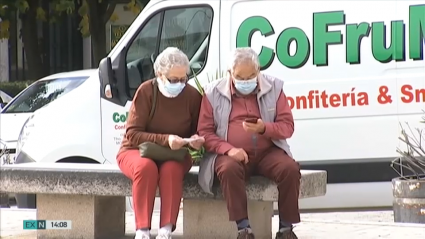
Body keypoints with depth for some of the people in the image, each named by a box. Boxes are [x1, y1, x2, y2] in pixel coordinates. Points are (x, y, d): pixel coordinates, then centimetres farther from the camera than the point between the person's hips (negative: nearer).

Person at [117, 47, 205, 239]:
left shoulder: (192, 96, -5)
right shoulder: (146, 91, -12)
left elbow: (197, 132, 9)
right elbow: (132, 134, -16)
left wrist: (195, 141, -17)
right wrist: (165, 140, -30)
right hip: (137, 151, -1)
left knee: (171, 170, -35)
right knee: (146, 166, -37)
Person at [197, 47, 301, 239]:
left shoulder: (274, 87, 8)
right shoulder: (213, 92, 4)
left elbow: (287, 126, 5)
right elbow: (204, 132, 1)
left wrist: (264, 128, -17)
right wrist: (228, 149, -17)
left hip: (268, 152, 2)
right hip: (232, 155, -2)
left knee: (290, 169, -28)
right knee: (229, 169, -36)